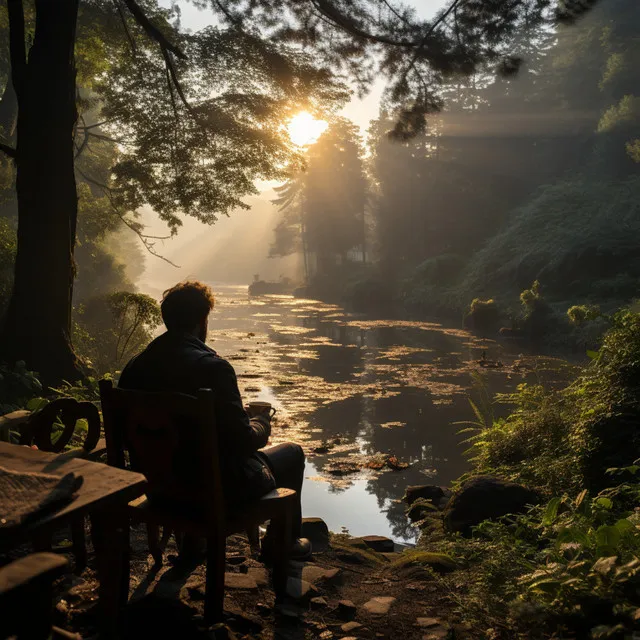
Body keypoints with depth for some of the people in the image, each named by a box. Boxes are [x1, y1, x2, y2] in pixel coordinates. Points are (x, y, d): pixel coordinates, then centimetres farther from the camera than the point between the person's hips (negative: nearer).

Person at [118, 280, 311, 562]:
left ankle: (192, 539, 39)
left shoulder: (136, 366, -6)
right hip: (220, 488, -6)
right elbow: (244, 440, -22)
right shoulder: (212, 367, -25)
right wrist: (263, 424, 2)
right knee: (292, 452, 18)